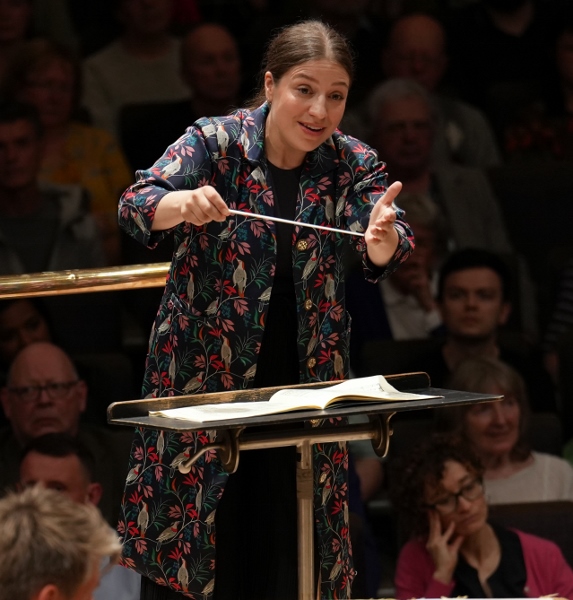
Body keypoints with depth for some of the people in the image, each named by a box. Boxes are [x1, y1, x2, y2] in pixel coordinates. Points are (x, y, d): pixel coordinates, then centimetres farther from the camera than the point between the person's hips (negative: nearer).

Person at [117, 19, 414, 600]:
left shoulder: (353, 165, 0)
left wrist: (384, 237, -39)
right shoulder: (215, 142, -7)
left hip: (302, 382, 2)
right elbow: (135, 204, -20)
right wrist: (183, 205, -42)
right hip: (202, 373, -2)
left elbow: (385, 254, -15)